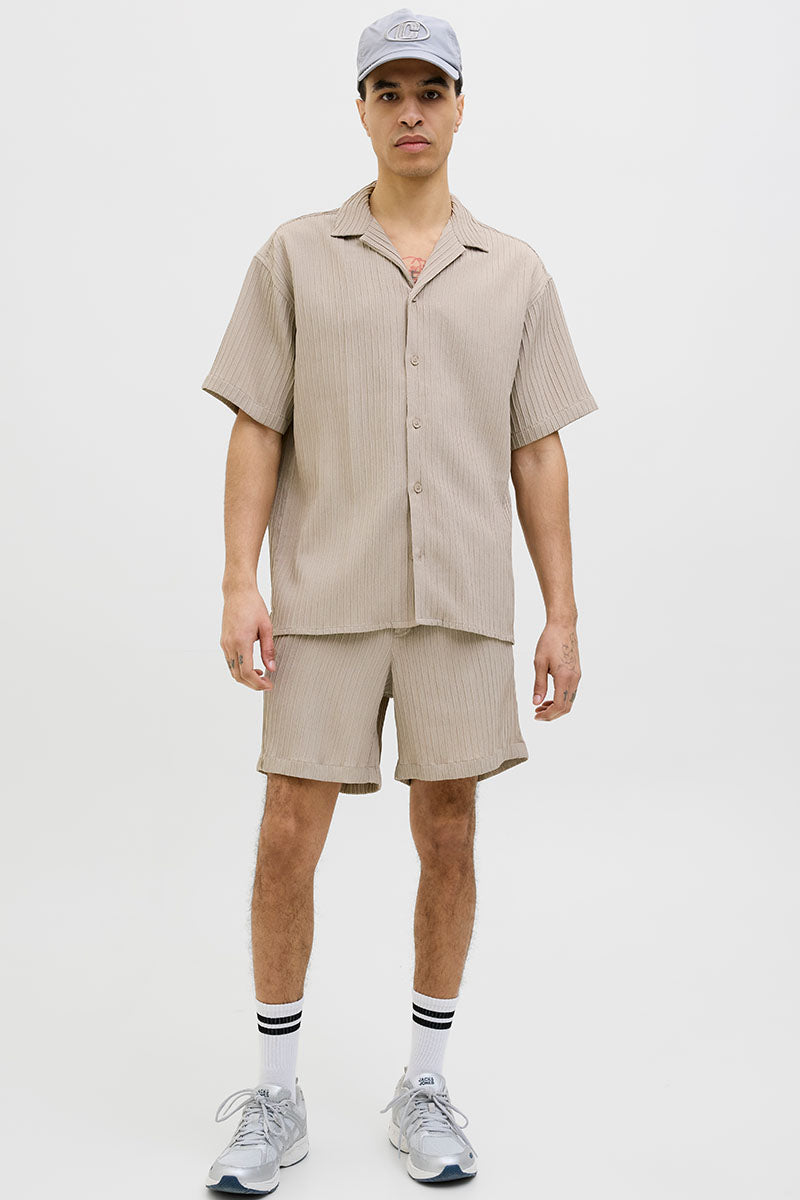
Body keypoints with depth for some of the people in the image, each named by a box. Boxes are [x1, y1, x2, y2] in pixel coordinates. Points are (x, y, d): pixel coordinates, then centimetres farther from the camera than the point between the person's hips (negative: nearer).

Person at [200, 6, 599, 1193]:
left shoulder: (516, 273, 9)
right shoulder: (294, 255, 5)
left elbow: (538, 452, 7)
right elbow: (257, 429, 2)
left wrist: (562, 613, 2)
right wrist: (239, 583, -8)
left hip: (464, 604, 2)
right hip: (325, 602, -1)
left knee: (449, 837, 7)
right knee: (288, 840, 0)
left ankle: (425, 1086, 24)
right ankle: (276, 1097, 18)